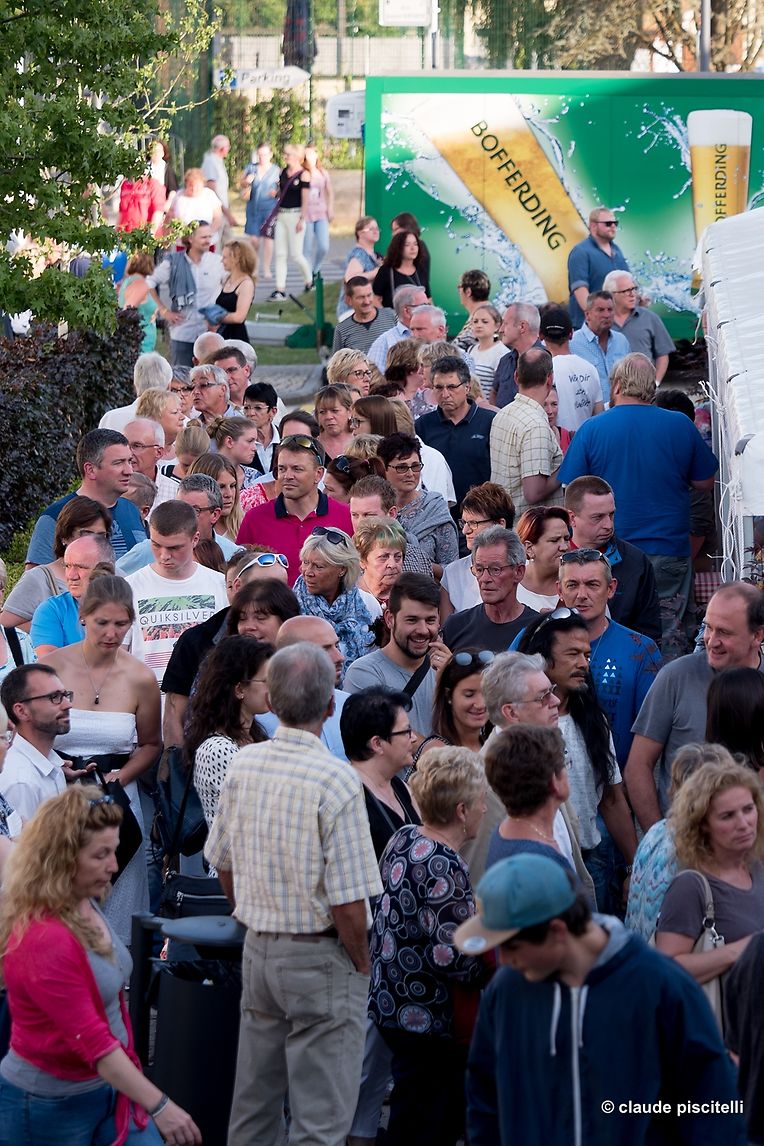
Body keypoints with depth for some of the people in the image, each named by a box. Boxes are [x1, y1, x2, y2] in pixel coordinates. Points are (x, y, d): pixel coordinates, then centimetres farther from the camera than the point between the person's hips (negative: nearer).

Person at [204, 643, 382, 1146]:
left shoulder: (244, 765, 0)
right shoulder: (336, 780, -20)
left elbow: (225, 864, 11)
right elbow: (349, 901, -20)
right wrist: (361, 964, -4)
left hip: (259, 950, 7)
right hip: (320, 957, -7)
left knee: (253, 1105, 17)